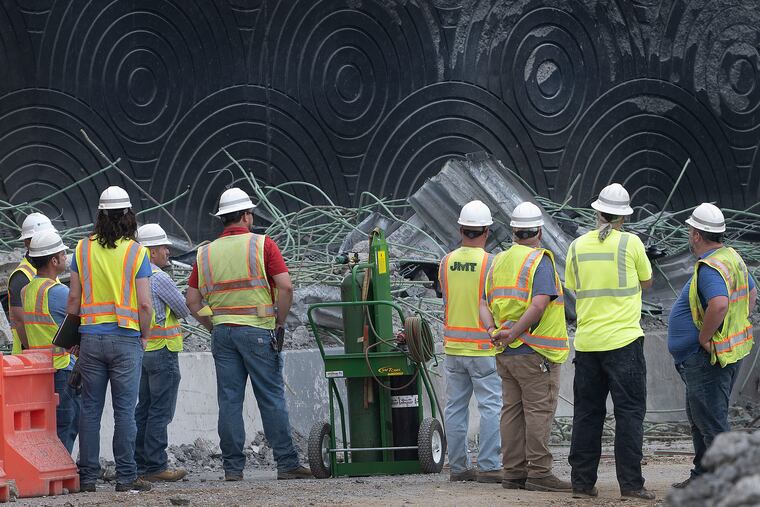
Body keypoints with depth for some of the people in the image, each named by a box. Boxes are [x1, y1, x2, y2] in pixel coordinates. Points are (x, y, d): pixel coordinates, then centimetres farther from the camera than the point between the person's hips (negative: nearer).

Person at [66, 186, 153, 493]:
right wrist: (144, 337, 7)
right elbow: (144, 303, -8)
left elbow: (74, 297, 4)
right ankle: (126, 477, 0)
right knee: (124, 410, 0)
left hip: (91, 337, 2)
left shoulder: (83, 249, 3)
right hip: (126, 338, -2)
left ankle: (87, 476, 7)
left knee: (90, 408, 7)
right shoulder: (136, 252, -5)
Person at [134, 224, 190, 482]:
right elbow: (184, 310, -7)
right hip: (162, 351, -9)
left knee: (143, 410, 12)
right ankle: (155, 466, -7)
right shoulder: (159, 278, -15)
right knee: (161, 411, -6)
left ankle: (140, 464, 14)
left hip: (141, 351, 9)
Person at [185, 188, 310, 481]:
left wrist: (214, 327, 15)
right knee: (271, 398, -1)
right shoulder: (262, 245, -3)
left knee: (229, 401, 4)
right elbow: (285, 287, -12)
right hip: (257, 330, -4)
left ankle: (232, 467, 3)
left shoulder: (206, 253, 9)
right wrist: (279, 323, -1)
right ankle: (287, 464, -1)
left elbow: (192, 300, 8)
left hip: (222, 332, 4)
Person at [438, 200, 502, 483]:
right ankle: (488, 467, -7)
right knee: (490, 407, -2)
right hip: (483, 347, -5)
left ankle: (457, 466, 12)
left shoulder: (446, 263, 2)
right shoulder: (490, 263, -12)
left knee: (455, 407, 9)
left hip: (453, 346, 5)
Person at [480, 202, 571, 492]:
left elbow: (484, 304, 9)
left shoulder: (499, 262, 14)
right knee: (539, 411, -5)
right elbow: (539, 304, -22)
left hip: (506, 354, 7)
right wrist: (513, 334, -19)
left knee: (513, 411, 10)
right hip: (535, 352, -7)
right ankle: (539, 473, -7)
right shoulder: (540, 260, -9)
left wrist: (494, 331, -5)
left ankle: (513, 472, 11)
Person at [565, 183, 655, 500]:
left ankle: (582, 481, 10)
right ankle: (630, 482, -4)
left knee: (587, 413, 10)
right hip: (623, 340, -4)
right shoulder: (630, 243, -6)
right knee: (629, 411, 0)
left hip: (587, 341, 4)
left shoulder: (578, 246, 5)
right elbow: (646, 282, 8)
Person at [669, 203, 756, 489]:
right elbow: (751, 294, 26)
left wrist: (704, 338, -25)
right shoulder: (732, 258, 11)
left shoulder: (709, 268, -22)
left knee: (712, 423, -7)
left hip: (706, 358, -11)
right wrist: (736, 329, 21)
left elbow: (719, 305, -39)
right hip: (730, 352, 11)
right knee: (700, 419, 22)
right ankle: (702, 477, 32)